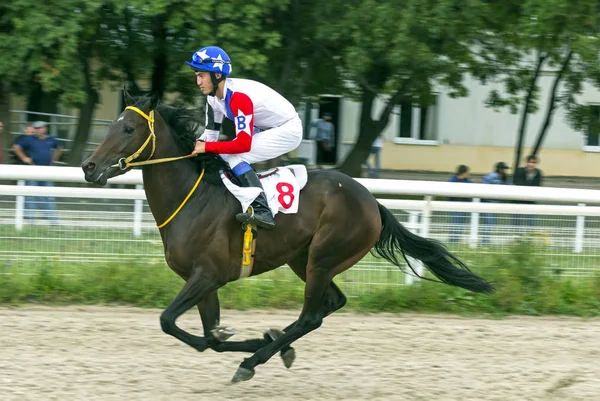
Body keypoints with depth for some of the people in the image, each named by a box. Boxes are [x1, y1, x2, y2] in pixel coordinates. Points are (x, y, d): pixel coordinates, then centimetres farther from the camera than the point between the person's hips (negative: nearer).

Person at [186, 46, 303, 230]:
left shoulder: (238, 97, -30)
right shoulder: (214, 97, -3)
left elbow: (243, 144, -33)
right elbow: (211, 134, 5)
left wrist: (206, 147, -29)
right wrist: (196, 145, -15)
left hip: (289, 130, -10)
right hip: (268, 130, 10)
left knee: (236, 157, -23)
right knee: (224, 155, 4)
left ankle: (262, 212, -28)